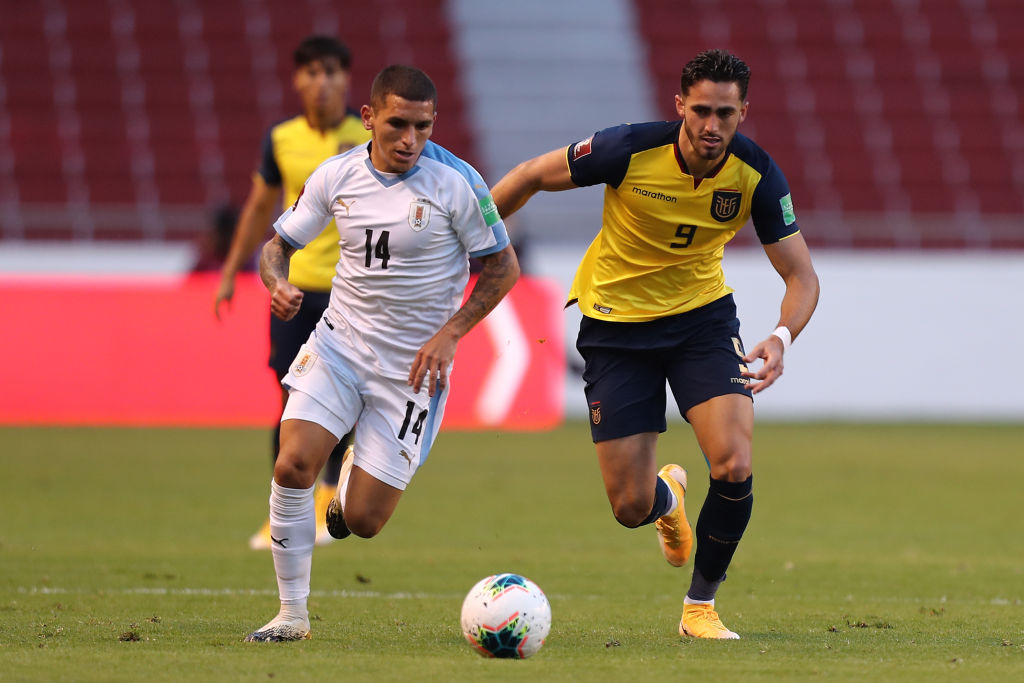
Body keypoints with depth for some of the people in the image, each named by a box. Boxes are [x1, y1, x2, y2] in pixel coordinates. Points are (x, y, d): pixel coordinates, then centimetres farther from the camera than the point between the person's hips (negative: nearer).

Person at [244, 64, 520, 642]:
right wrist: (278, 285, -15)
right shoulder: (337, 177, -4)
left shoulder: (456, 182, -13)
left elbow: (503, 267, -4)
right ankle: (293, 614, -5)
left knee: (362, 521, -4)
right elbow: (279, 244, 8)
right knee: (294, 465, -20)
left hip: (414, 366, -2)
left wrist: (449, 334, -14)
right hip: (340, 341, 2)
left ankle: (355, 484, 35)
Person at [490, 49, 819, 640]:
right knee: (631, 508, -4)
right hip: (616, 321, -1)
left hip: (702, 315, 1)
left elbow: (801, 276, -11)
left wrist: (783, 337, -32)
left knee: (734, 467, -21)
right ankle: (669, 497, 38)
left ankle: (701, 606, 3)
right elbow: (531, 176, -8)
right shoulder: (630, 150, -23)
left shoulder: (756, 174, -17)